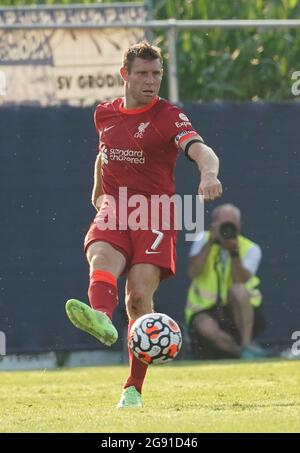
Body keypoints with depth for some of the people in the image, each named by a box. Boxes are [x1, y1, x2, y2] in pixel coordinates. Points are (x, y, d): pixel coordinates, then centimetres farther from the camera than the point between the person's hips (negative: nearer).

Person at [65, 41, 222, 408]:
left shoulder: (169, 117, -3)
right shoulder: (105, 114, 13)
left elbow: (200, 150, -21)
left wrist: (208, 174, -42)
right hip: (113, 210, 3)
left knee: (139, 296, -14)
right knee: (101, 258, -31)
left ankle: (134, 389, -4)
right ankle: (101, 318, -66)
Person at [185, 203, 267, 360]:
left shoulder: (251, 249, -2)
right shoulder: (203, 240, 2)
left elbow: (239, 282, -18)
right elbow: (192, 273, -14)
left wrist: (234, 252, -27)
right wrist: (210, 243, -18)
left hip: (238, 311, 0)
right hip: (205, 311, 0)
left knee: (238, 290, -34)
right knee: (206, 328, -36)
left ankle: (247, 344, -30)